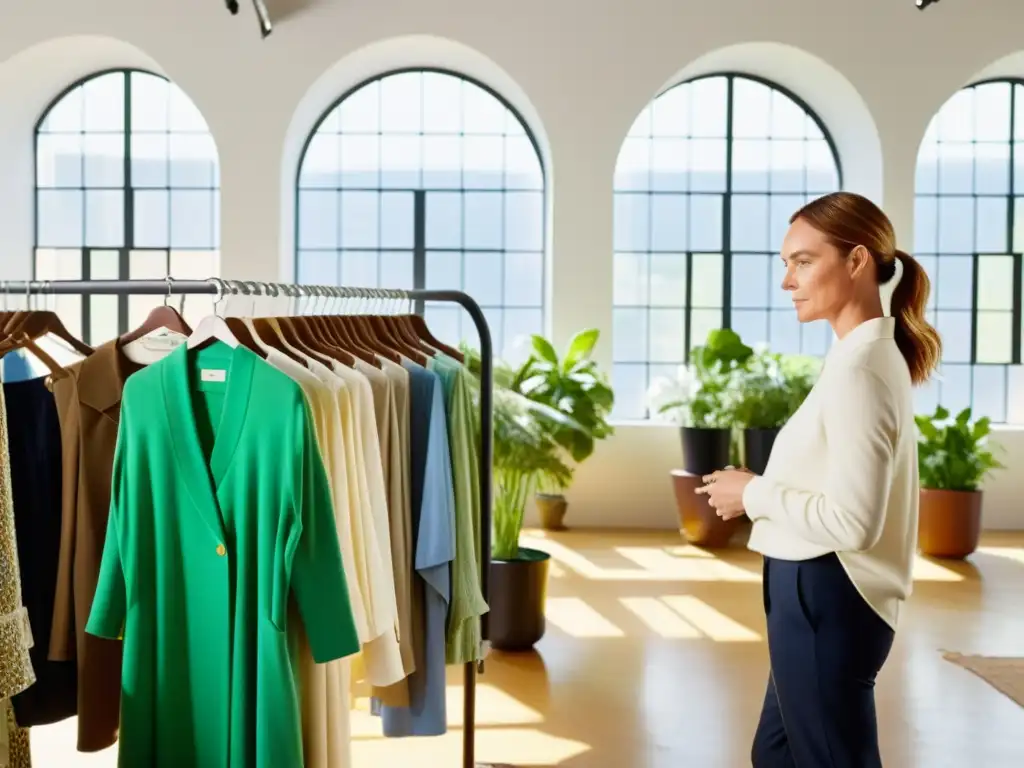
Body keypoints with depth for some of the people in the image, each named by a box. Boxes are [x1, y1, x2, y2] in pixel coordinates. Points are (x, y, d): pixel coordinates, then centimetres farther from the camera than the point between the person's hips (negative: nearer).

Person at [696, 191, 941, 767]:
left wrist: (754, 493, -14)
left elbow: (852, 521, -26)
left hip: (825, 597, -10)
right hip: (823, 593, 10)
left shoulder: (859, 369, -20)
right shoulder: (873, 355, 10)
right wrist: (760, 490, 5)